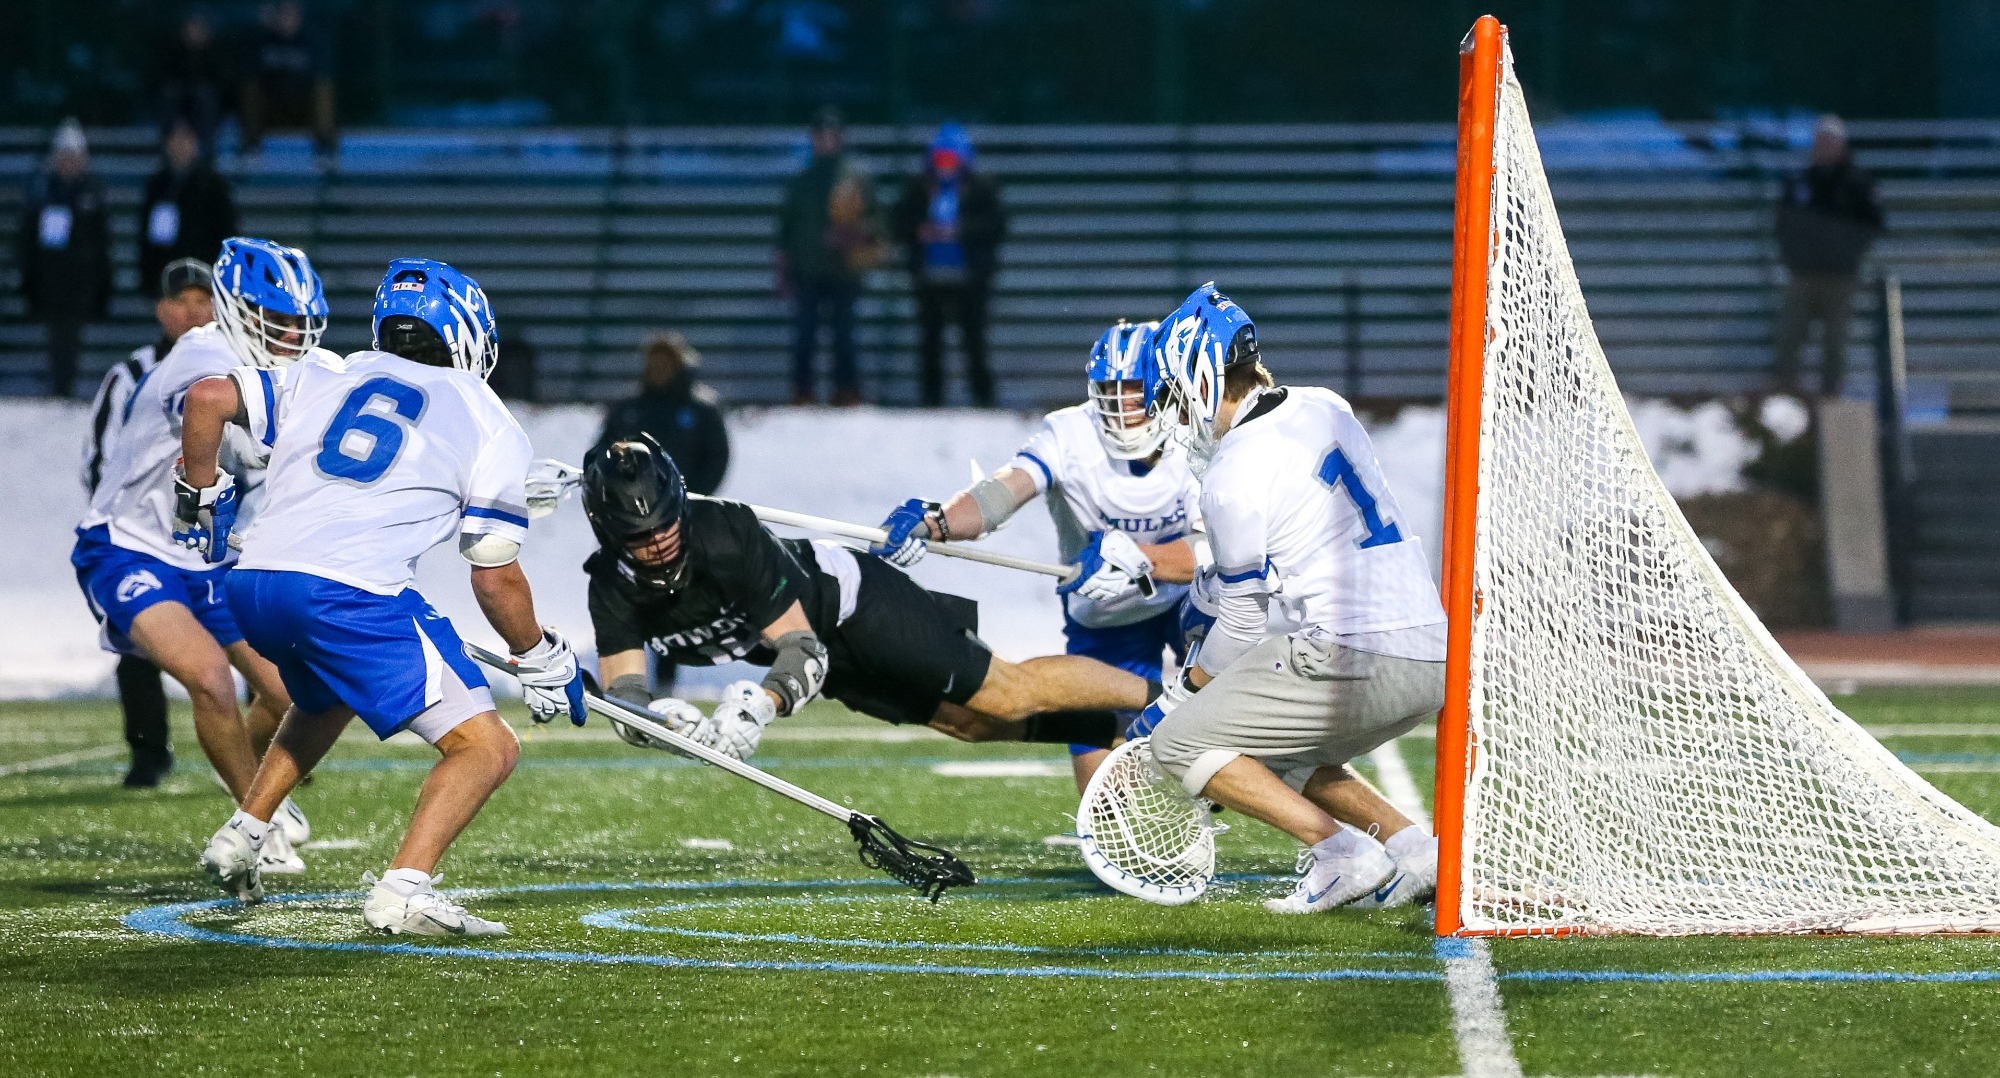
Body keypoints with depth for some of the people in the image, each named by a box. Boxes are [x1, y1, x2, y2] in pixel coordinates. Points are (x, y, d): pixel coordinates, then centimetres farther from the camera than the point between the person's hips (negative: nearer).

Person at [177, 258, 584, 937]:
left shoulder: (325, 378, 23)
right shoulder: (490, 428, 12)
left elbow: (207, 398, 12)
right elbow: (496, 579, 10)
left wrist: (200, 496, 27)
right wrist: (541, 661, 25)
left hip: (252, 584, 6)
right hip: (351, 594, -6)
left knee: (330, 697, 38)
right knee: (487, 750, -4)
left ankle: (240, 839, 34)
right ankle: (403, 893, -22)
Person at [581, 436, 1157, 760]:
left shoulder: (727, 534, -36)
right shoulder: (613, 587, -19)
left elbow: (803, 649, -37)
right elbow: (622, 692, -22)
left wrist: (759, 704, -56)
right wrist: (655, 717, -46)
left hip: (852, 599, -6)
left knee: (1009, 693, -9)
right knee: (979, 723, 11)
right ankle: (1129, 734, 26)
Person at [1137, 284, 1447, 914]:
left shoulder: (1234, 477, -10)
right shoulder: (1324, 409, 14)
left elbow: (1243, 621, -2)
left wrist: (1185, 692, 14)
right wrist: (1207, 591, 36)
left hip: (1355, 660, -9)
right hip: (1431, 661, 9)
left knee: (1178, 742, 2)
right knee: (1283, 762, 28)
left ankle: (1341, 853, -8)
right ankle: (1417, 854, 12)